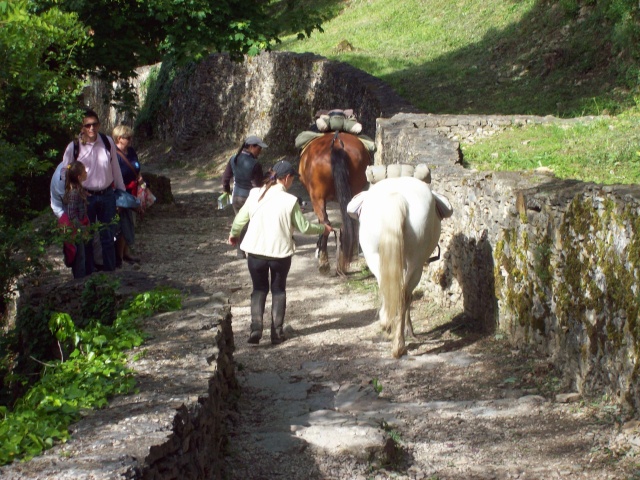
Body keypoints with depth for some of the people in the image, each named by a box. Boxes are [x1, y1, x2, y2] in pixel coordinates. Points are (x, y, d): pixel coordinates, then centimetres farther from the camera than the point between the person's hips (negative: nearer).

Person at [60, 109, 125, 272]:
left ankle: (110, 271, 21)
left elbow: (116, 168, 7)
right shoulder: (74, 147, -10)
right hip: (86, 197, -2)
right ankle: (88, 275, 20)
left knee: (108, 236, 10)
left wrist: (122, 191, 11)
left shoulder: (108, 142, -3)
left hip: (107, 195, 2)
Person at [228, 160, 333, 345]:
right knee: (278, 290, 16)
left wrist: (233, 234, 25)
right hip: (281, 252, -2)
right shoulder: (290, 200, -11)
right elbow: (303, 227, -5)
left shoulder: (255, 194, -4)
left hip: (255, 251, 2)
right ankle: (277, 333, 15)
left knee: (259, 289, 16)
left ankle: (256, 328, -1)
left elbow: (240, 218, 4)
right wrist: (323, 228, 13)